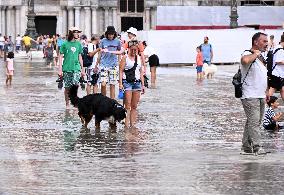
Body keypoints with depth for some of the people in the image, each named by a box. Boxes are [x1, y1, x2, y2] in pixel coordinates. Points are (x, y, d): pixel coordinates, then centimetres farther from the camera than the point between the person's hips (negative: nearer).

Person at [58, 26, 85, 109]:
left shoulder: (78, 44, 8)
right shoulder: (65, 44, -1)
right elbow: (61, 56, 1)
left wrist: (82, 69, 16)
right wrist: (60, 69, -5)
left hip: (76, 68, 2)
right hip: (67, 68, -1)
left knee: (75, 84, -17)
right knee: (67, 87, 4)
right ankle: (67, 103, 17)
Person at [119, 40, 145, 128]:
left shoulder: (139, 58, 14)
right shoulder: (125, 58, -1)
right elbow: (121, 71, -5)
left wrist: (142, 84, 14)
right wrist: (120, 83, -14)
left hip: (137, 82, 5)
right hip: (127, 82, -5)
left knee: (134, 106, 3)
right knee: (128, 105, -8)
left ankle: (133, 124, 5)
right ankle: (127, 125, -10)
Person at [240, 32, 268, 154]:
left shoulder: (261, 57, 17)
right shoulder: (248, 55, -13)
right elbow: (245, 60, -40)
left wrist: (266, 91, 23)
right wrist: (255, 54, -23)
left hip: (261, 96, 9)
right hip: (250, 96, -9)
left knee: (254, 122, 11)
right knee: (254, 122, -13)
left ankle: (247, 146, 17)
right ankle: (256, 147, -17)